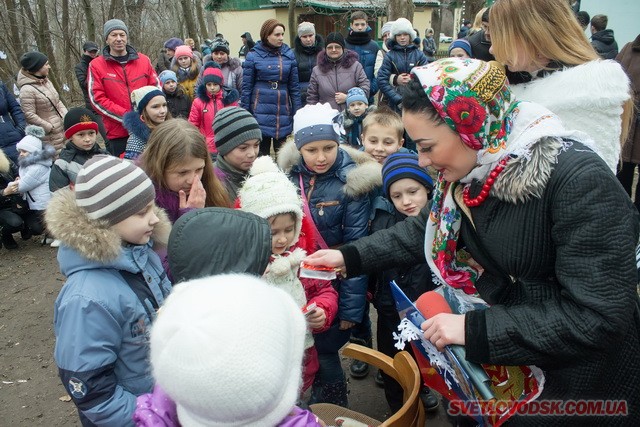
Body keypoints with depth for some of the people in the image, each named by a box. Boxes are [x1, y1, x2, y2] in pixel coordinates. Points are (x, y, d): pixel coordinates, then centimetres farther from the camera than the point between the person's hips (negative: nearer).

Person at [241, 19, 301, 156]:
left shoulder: (288, 54, 4)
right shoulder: (253, 55, -2)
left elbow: (294, 86, 6)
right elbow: (246, 86, 0)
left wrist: (297, 112, 2)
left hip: (283, 110, 2)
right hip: (261, 111, -2)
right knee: (262, 151, 4)